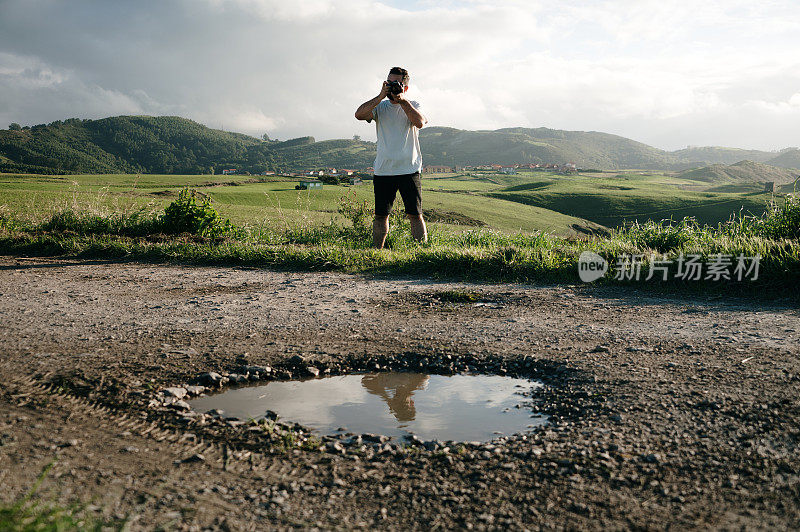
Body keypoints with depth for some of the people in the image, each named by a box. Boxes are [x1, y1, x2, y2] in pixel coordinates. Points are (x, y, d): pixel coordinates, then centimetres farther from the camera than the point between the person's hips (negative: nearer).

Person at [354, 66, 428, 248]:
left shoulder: (413, 105, 6)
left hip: (409, 170, -2)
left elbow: (419, 122, -16)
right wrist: (381, 96, -13)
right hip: (383, 170, 2)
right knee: (381, 215, 7)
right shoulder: (380, 106, 9)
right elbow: (359, 114, -9)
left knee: (415, 214, -3)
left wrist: (402, 100, -17)